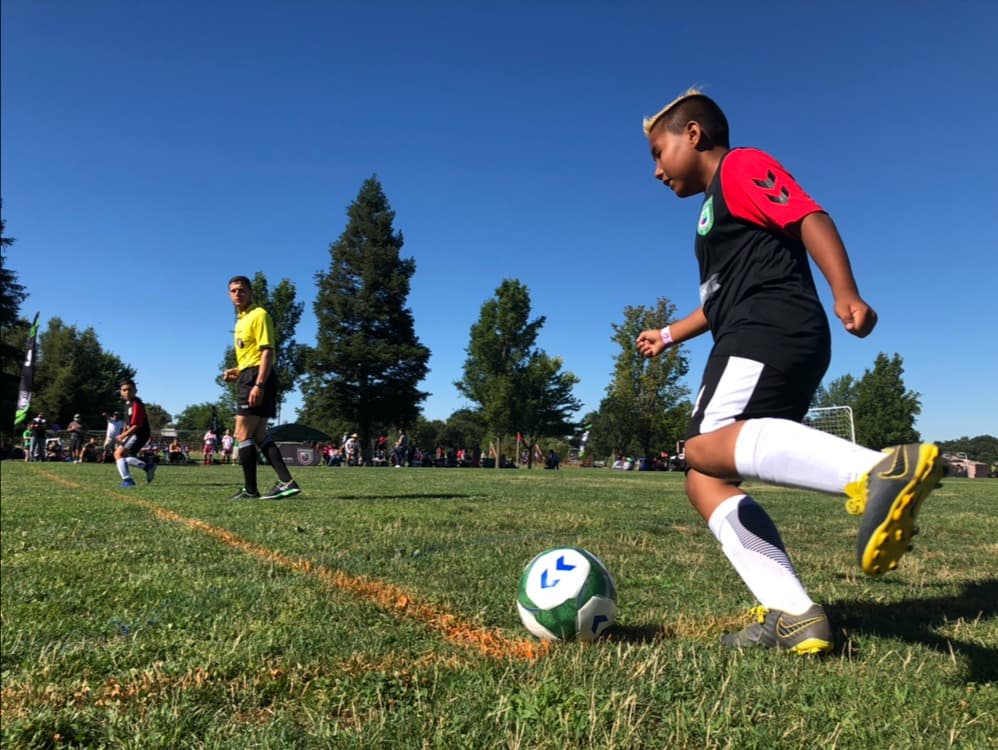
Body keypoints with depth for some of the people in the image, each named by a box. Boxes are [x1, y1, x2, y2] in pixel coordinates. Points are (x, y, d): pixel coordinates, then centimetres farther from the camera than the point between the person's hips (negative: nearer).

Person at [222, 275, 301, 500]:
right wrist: (237, 371, 13)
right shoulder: (241, 320, 20)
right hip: (248, 378, 10)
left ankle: (250, 489, -2)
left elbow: (267, 352, -17)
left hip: (257, 378, -10)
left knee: (243, 433, -8)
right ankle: (286, 481, 7)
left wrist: (258, 384, -25)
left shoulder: (259, 315, -9)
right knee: (259, 434, 8)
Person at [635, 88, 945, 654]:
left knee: (706, 448, -30)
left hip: (770, 329, -10)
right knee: (706, 484, 3)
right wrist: (670, 335, 48)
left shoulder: (740, 165, 7)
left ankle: (880, 470, -43)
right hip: (763, 337, 10)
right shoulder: (720, 208, 34)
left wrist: (846, 294, -24)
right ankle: (794, 617, -7)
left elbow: (809, 216, -10)